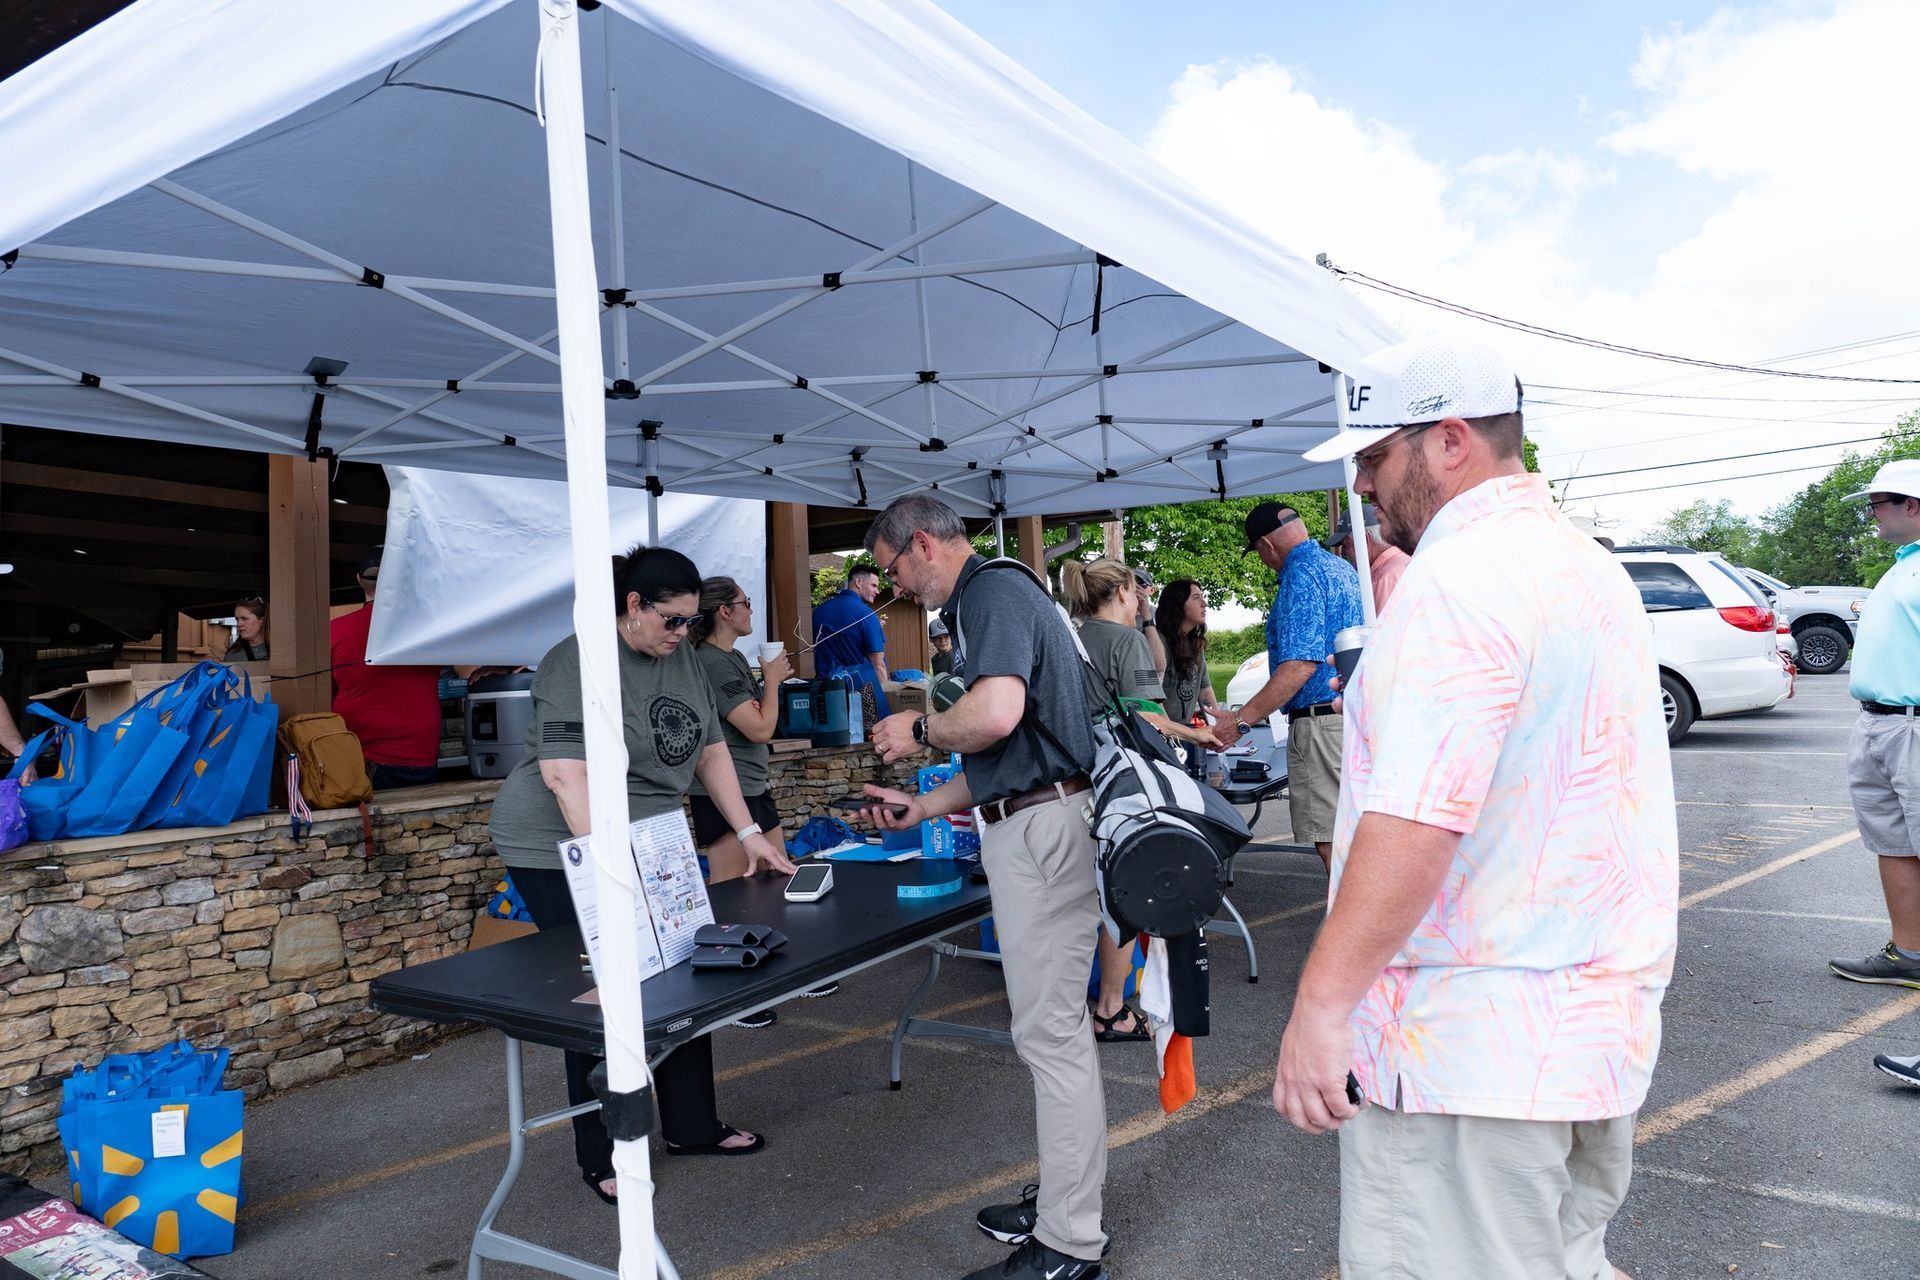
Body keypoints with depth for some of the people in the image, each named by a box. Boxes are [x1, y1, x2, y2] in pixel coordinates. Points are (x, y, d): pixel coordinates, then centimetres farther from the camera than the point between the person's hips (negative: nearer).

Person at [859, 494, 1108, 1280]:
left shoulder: (996, 592, -12)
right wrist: (923, 807, 21)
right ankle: (1063, 1202, 30)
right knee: (1048, 1026, 17)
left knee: (1051, 1032, -2)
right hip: (1024, 826, 11)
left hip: (1041, 827, -11)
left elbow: (996, 715, -29)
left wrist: (920, 730, -10)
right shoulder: (982, 601, 20)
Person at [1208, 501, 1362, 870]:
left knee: (1329, 839, -6)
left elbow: (1300, 666, -23)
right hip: (1354, 713, 10)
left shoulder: (1300, 576, -14)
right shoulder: (1341, 567, 17)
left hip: (1321, 721, -10)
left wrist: (1240, 720, -21)